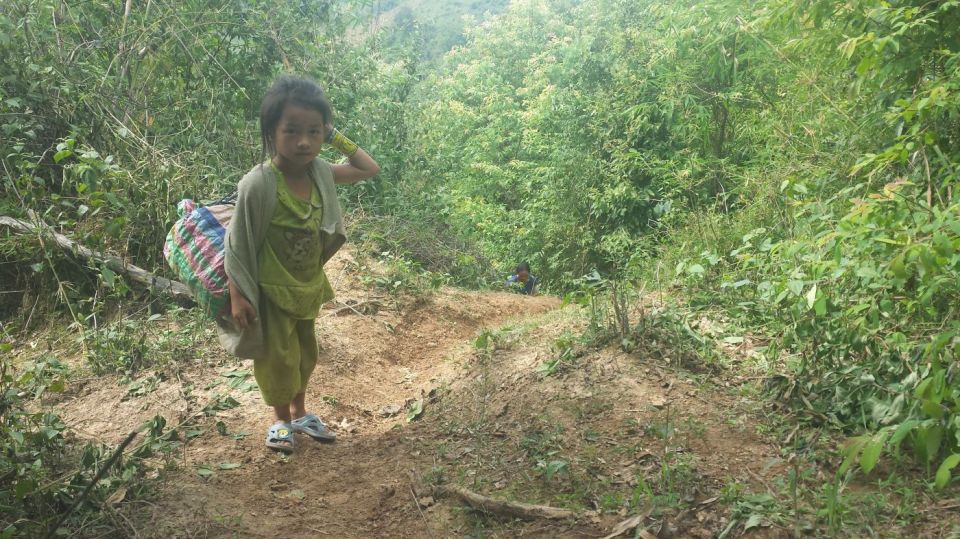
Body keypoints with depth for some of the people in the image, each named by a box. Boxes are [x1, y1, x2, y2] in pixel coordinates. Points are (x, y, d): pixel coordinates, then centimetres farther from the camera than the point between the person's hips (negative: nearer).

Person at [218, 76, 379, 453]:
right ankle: (281, 420, 35)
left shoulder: (320, 172, -10)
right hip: (271, 292, -6)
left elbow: (369, 169, 5)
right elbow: (238, 244, -20)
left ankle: (300, 413, 44)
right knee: (278, 359, 10)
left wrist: (337, 138, -5)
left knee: (305, 354, 22)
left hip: (308, 287, 6)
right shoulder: (258, 184, -27)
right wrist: (238, 296, -18)